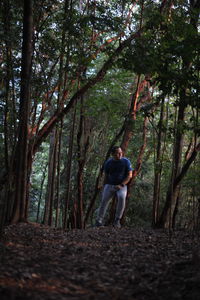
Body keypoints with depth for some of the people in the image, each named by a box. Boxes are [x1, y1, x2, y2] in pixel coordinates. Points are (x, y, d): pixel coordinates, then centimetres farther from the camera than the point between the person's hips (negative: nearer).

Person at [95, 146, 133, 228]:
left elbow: (129, 175, -6)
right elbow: (106, 177, 10)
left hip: (122, 186, -2)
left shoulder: (126, 161, -5)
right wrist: (104, 189, 5)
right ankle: (99, 221, -15)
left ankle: (117, 220, -22)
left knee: (121, 197, -32)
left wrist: (121, 185, -17)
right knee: (104, 199, -23)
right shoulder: (108, 163, 1)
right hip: (110, 185, 2)